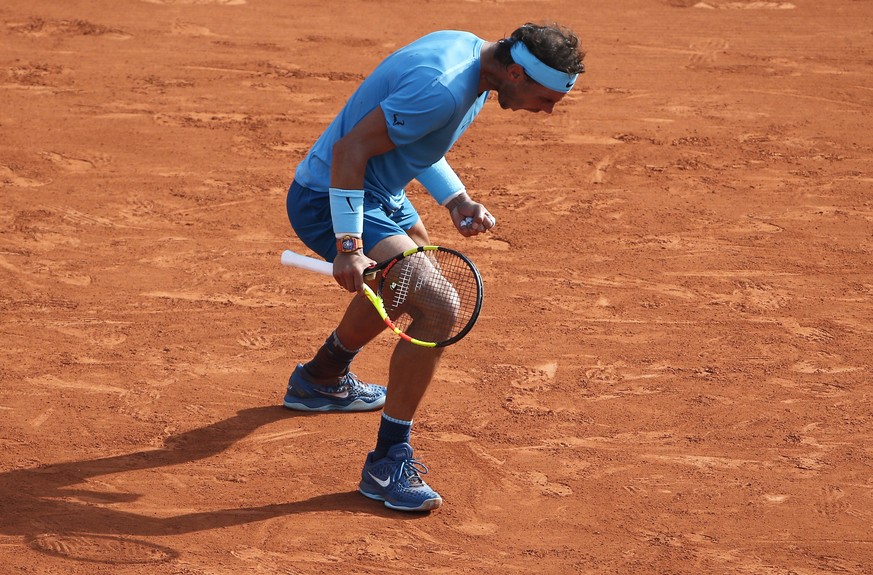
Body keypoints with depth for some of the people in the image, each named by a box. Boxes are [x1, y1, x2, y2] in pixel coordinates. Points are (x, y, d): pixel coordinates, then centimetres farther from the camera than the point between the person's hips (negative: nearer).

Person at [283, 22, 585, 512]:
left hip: (377, 192, 11)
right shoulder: (443, 90, -30)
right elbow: (350, 150, -29)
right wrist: (349, 246, -28)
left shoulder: (470, 51, 1)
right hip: (330, 197, -11)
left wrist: (457, 200, 2)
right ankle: (389, 462, -14)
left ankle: (320, 380, 56)